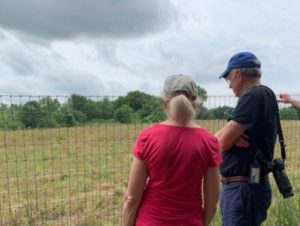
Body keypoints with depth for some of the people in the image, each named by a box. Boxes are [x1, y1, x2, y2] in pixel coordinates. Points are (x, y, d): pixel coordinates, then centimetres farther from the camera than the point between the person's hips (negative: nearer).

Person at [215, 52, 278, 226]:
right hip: (243, 186, 10)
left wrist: (227, 136, -1)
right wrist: (231, 135, -13)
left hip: (244, 188, -10)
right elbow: (225, 136, 9)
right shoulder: (259, 96, 13)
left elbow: (223, 142, -22)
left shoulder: (256, 95, -18)